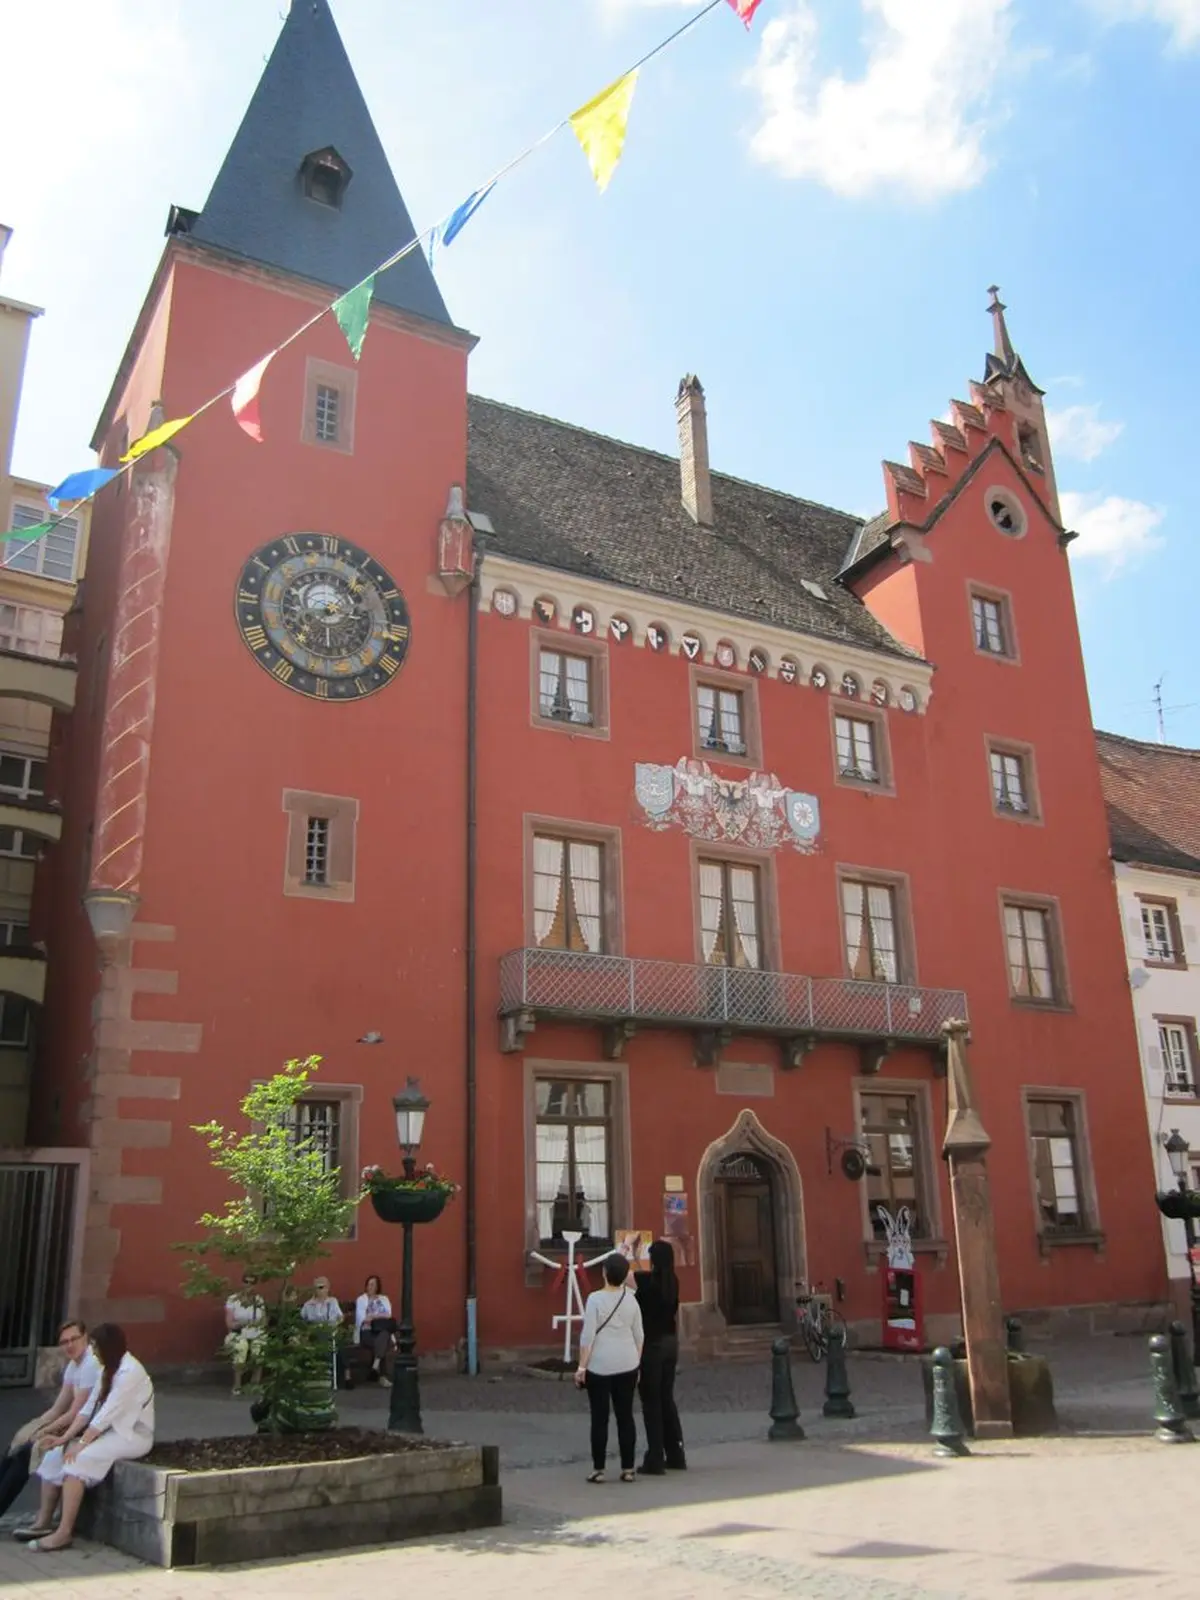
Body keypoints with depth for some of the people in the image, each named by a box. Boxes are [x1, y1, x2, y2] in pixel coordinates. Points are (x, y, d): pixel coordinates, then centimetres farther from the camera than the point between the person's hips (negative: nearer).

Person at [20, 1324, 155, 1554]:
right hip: (109, 1431, 9)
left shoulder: (130, 1371, -18)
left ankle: (63, 1533, -24)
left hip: (132, 1435, -9)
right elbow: (88, 1408, 8)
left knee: (78, 1460, -27)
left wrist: (80, 1444, -22)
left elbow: (107, 1414, -23)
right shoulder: (108, 1370, 13)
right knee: (56, 1454, -3)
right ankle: (44, 1523, 0)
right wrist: (66, 1437, -2)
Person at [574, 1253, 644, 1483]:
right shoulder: (630, 1299, 2)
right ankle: (628, 1469, 12)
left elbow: (588, 1335, -13)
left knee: (599, 1418, 3)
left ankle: (598, 1469, 7)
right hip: (627, 1365, 4)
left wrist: (582, 1366, -7)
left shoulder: (595, 1299, -11)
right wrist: (637, 1363, 17)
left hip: (600, 1366, -4)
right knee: (625, 1416, 9)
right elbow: (638, 1336, 7)